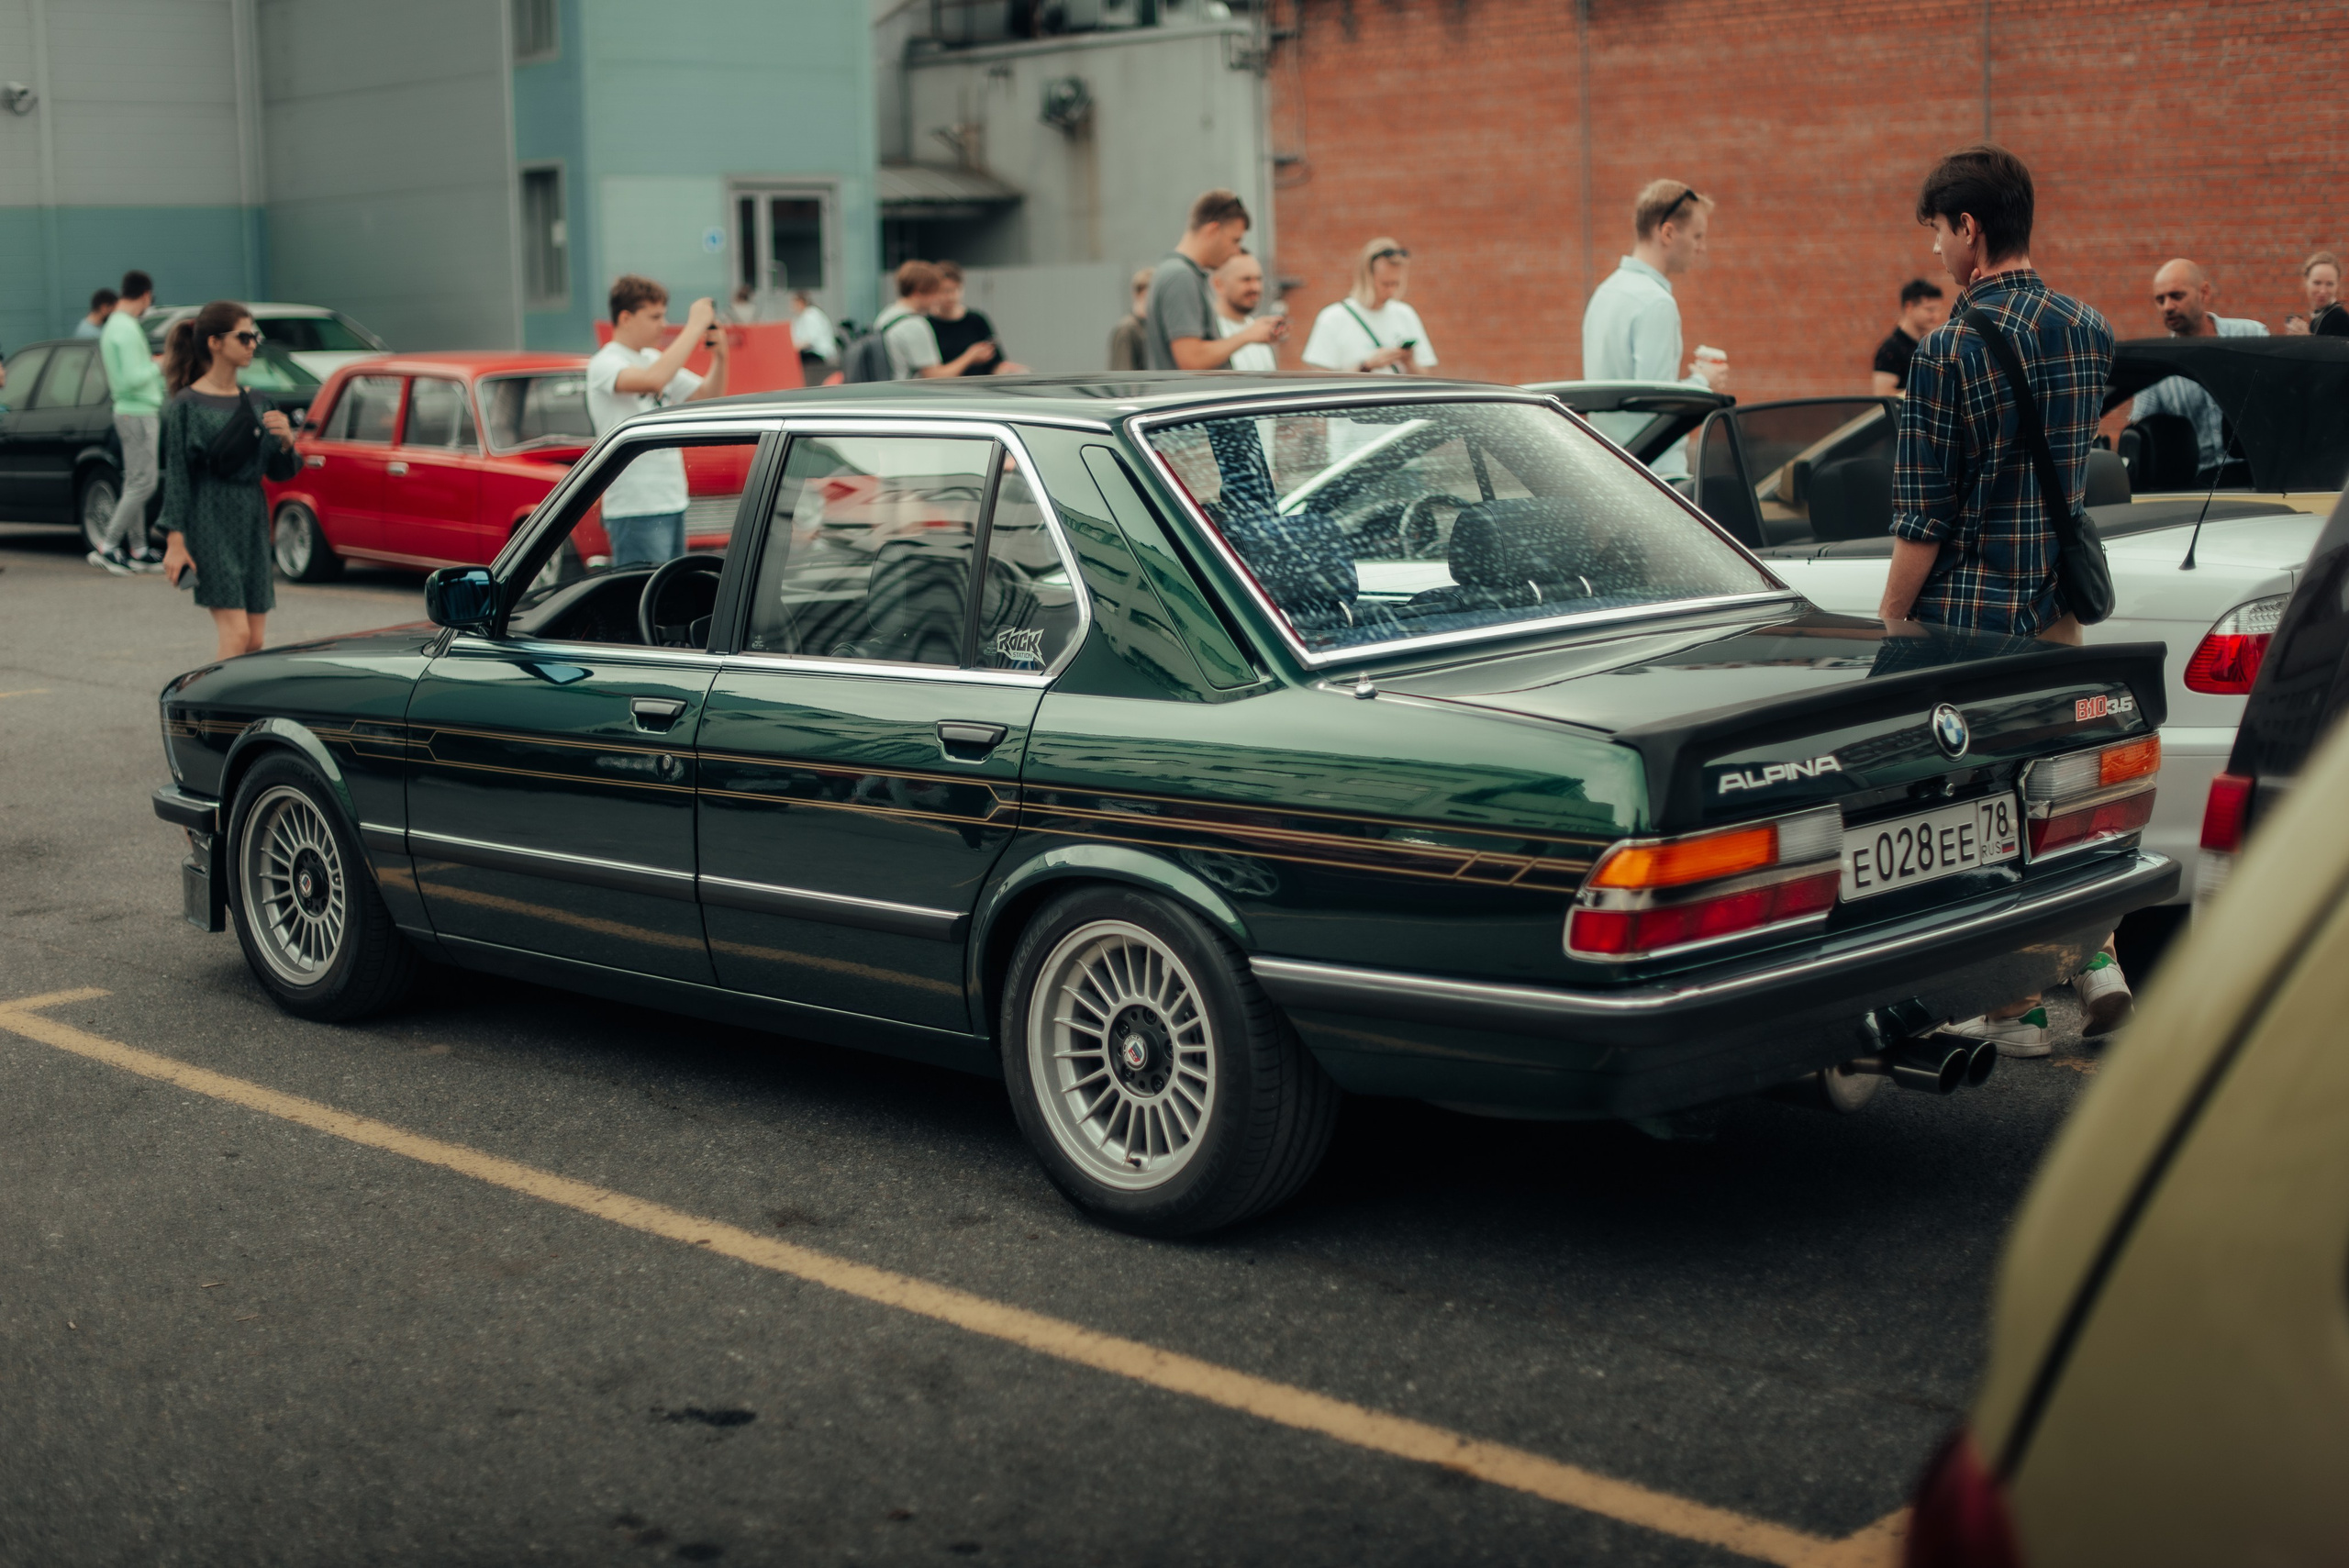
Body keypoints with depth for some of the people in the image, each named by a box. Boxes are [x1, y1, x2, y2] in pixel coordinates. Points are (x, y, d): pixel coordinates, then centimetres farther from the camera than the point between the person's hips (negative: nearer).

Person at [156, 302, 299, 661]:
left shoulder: (254, 402, 12)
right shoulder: (187, 405, -5)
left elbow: (279, 473, 14)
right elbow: (176, 475, -6)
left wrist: (286, 441, -7)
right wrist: (175, 541, -12)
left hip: (253, 523, 6)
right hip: (211, 522, -6)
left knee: (254, 641, 4)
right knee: (236, 634, -15)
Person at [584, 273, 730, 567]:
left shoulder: (655, 358, 15)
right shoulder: (604, 364, -10)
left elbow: (708, 397, 18)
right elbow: (653, 380, -30)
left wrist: (719, 358, -1)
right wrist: (695, 326, -23)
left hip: (672, 502, 8)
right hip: (636, 510, -8)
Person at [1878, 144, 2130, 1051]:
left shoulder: (1950, 348, -16)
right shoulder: (2089, 331, 5)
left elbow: (1923, 516, -14)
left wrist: (1892, 619, -6)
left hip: (1967, 610, -6)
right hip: (2057, 604, 6)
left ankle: (2017, 1009, 9)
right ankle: (2096, 961, 10)